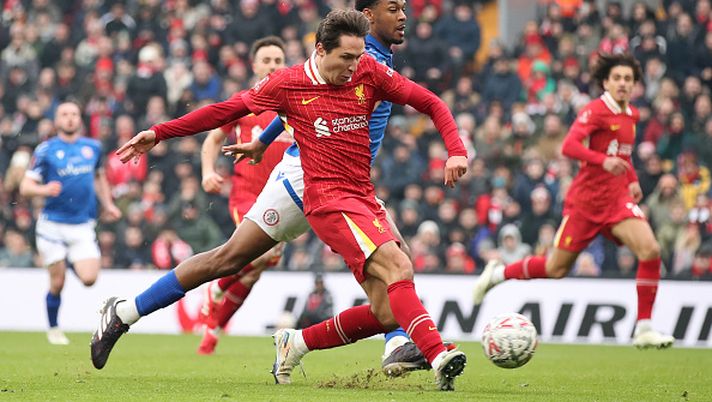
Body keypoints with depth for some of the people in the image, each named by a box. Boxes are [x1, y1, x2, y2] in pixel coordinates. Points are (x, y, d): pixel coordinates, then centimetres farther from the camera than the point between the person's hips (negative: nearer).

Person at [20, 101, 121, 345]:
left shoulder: (93, 147, 8)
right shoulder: (46, 150, -3)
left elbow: (99, 177, 26)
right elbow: (25, 187, -6)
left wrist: (108, 204, 15)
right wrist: (44, 190, -26)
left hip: (83, 226, 3)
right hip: (53, 226, -2)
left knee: (89, 278, -13)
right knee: (57, 283, -2)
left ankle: (72, 262, 22)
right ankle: (53, 329, 21)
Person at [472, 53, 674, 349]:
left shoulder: (632, 115, 11)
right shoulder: (596, 110, -13)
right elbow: (569, 146, -27)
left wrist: (632, 179, 17)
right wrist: (603, 161, -42)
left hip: (617, 197, 6)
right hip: (586, 199, -6)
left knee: (650, 251, -17)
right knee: (557, 268, 4)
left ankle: (644, 330, -11)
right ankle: (498, 273, 32)